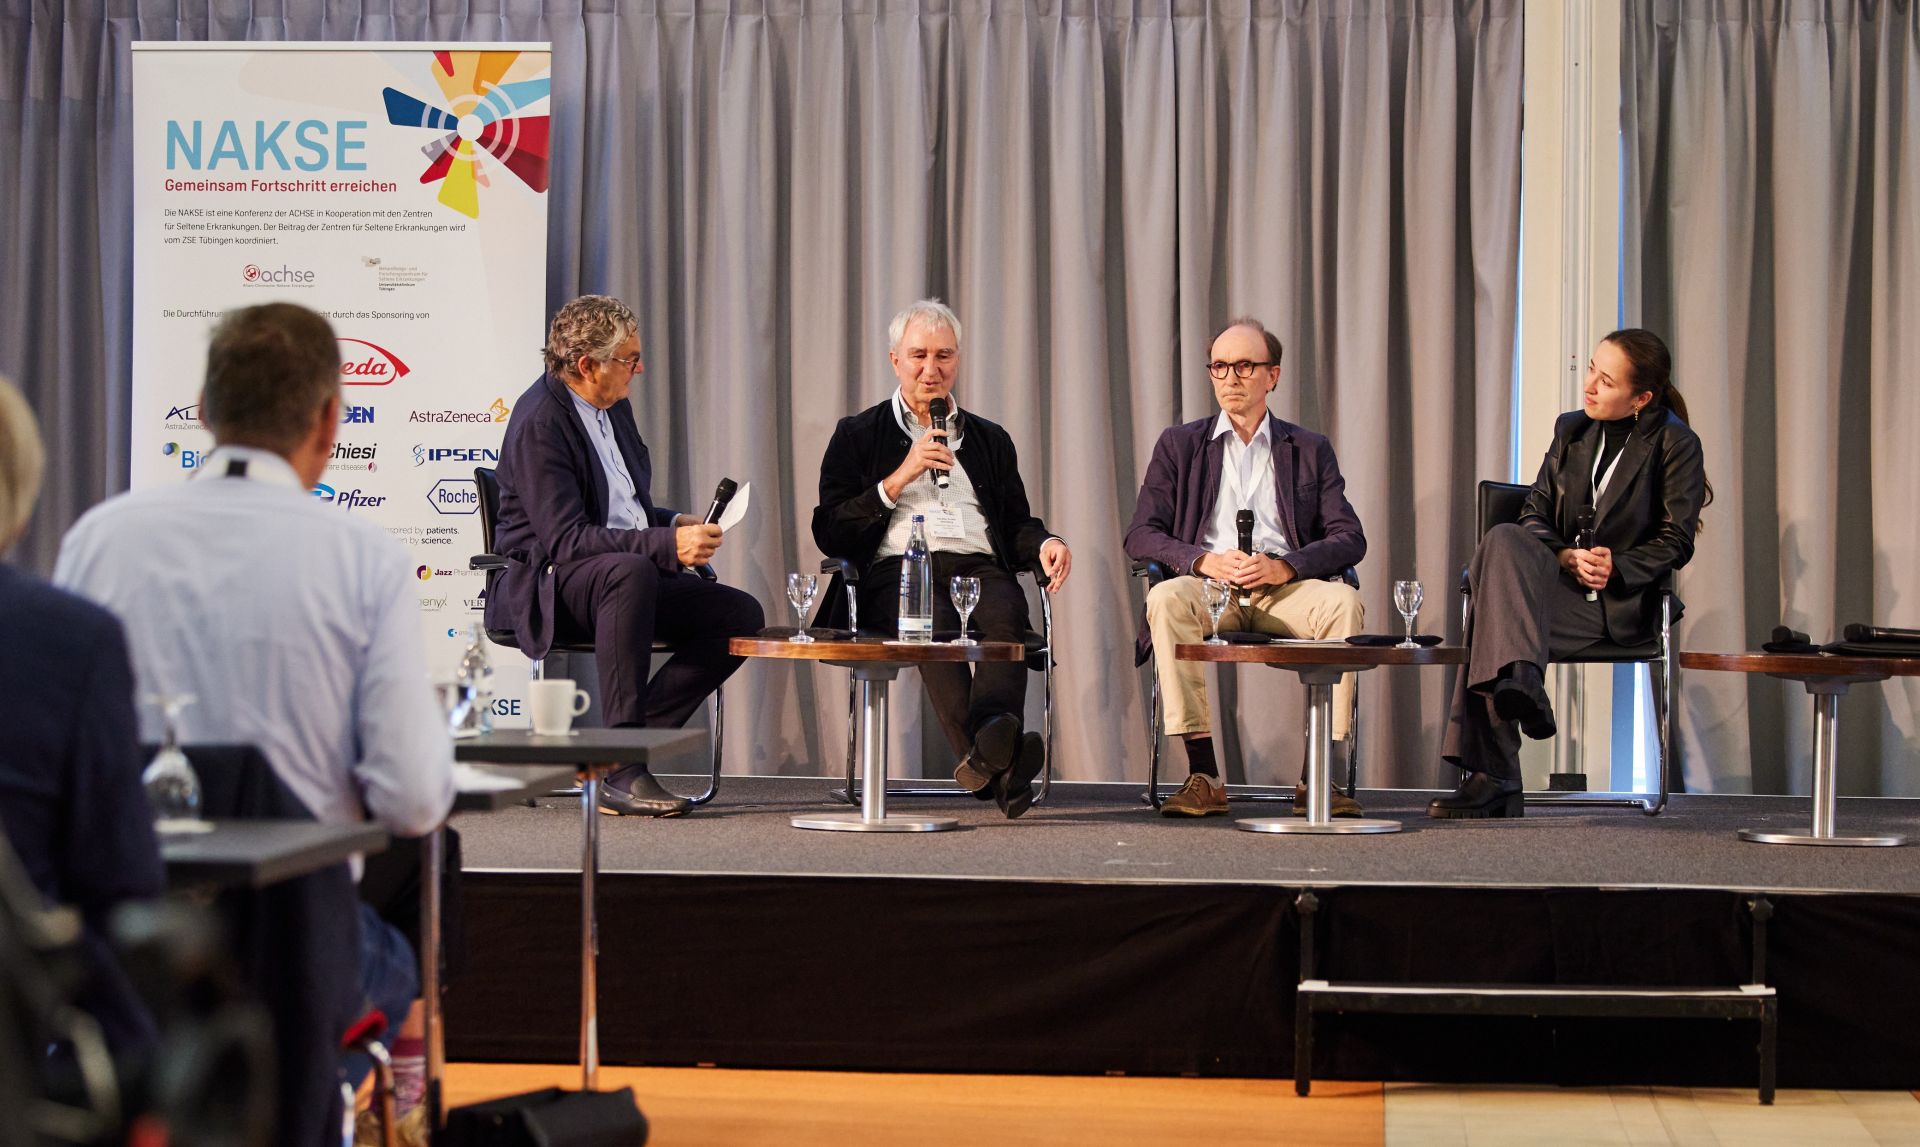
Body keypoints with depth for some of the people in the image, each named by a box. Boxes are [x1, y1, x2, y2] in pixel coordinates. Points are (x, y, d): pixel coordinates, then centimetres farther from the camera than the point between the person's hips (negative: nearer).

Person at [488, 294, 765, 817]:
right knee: (631, 571, -41)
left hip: (635, 574, 9)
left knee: (742, 614, -9)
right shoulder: (539, 421, -16)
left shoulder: (614, 406, 13)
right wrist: (668, 544, -30)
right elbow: (565, 539, -25)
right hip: (548, 587, -9)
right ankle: (621, 769, -39)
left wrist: (676, 523, 3)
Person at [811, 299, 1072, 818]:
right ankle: (998, 761, -54)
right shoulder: (858, 435, 19)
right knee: (936, 620, -38)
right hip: (896, 570, -2)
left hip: (980, 567, 2)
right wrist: (900, 477, -2)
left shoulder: (990, 440, 29)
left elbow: (1016, 526, 24)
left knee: (1006, 615, -36)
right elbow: (829, 535, 7)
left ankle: (986, 754, -57)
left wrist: (1044, 543, -1)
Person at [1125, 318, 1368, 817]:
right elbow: (1140, 536, 7)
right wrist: (1206, 561, -13)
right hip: (1208, 588, 0)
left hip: (1285, 590, 0)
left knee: (1344, 602, -32)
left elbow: (1350, 538, 6)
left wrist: (1284, 566, -13)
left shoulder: (1310, 449, 17)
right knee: (1166, 598, -35)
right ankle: (1204, 775, -34)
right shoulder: (1179, 444, 16)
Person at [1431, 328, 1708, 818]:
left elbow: (1676, 542, 0)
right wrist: (1566, 558, -8)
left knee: (1492, 615, -32)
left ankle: (1491, 779, -37)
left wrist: (1616, 567, -17)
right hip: (1557, 586, 5)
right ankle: (1521, 681, -45)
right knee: (1503, 540, -32)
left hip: (1623, 603, -5)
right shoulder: (1571, 430, 17)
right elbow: (1535, 514, 13)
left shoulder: (1676, 445, 2)